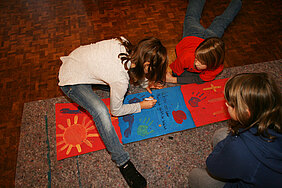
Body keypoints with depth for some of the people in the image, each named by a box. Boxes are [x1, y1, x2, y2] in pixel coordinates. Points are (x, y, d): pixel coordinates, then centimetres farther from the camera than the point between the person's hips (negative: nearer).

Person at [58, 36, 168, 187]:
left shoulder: (124, 43, -15)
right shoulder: (121, 80, -32)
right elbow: (116, 110, -14)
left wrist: (145, 81, 2)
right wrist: (141, 106, -3)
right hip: (71, 82, -8)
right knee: (101, 111, -27)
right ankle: (123, 162, -15)